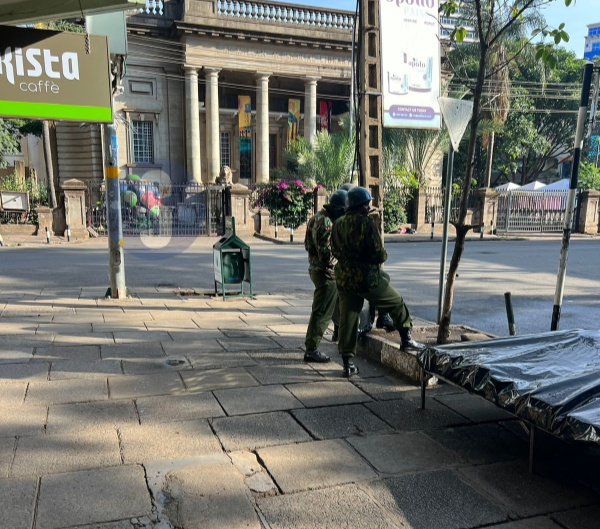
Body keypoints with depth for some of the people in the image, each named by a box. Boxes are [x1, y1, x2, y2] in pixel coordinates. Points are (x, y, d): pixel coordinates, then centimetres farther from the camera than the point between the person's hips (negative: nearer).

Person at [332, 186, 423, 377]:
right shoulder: (366, 223, -14)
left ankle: (348, 362, 12)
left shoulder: (338, 224, 6)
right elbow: (378, 254, -17)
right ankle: (406, 339, 25)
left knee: (347, 319, 9)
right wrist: (383, 256, 5)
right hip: (367, 278, -6)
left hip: (344, 279, 6)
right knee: (397, 303, 16)